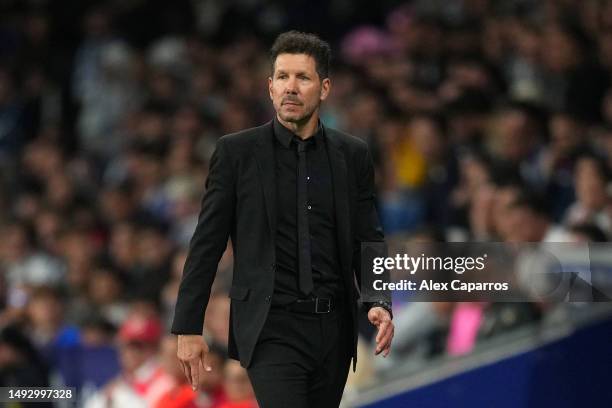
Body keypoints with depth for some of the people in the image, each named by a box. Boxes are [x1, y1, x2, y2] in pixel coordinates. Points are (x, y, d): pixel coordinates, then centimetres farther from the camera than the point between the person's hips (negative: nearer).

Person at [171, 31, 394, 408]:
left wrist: (381, 304, -10)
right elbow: (206, 245, 1)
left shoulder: (353, 155, 8)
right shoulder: (237, 151, 0)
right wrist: (188, 328, -3)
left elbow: (369, 241, 9)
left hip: (334, 330, 4)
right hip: (271, 329, -4)